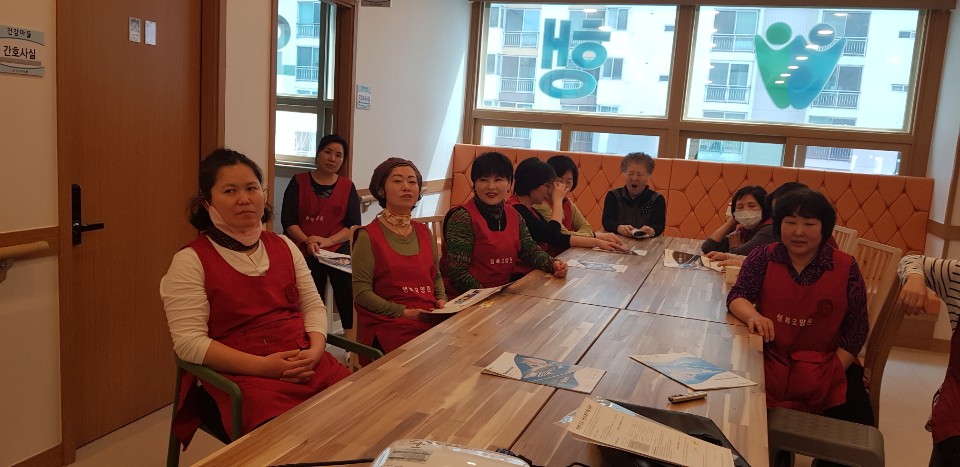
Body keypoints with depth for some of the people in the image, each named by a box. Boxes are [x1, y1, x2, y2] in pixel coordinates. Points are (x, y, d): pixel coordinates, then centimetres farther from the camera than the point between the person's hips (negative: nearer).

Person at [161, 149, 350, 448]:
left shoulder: (284, 247, 15)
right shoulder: (191, 260, -1)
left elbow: (313, 306, 15)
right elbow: (189, 342, -8)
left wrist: (315, 350, -6)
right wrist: (263, 366, -16)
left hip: (308, 364, 5)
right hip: (240, 375, -5)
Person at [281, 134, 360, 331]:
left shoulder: (348, 187, 9)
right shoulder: (299, 181, 7)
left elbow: (353, 225, 3)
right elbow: (288, 220, 0)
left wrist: (327, 241, -13)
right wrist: (308, 241, -15)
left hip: (338, 247, 0)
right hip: (305, 252, 1)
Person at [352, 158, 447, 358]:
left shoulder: (425, 233, 16)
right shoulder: (369, 236, -2)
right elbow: (361, 292, -6)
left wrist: (441, 300, 5)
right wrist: (404, 312, -13)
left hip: (431, 322, 6)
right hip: (387, 326, -5)